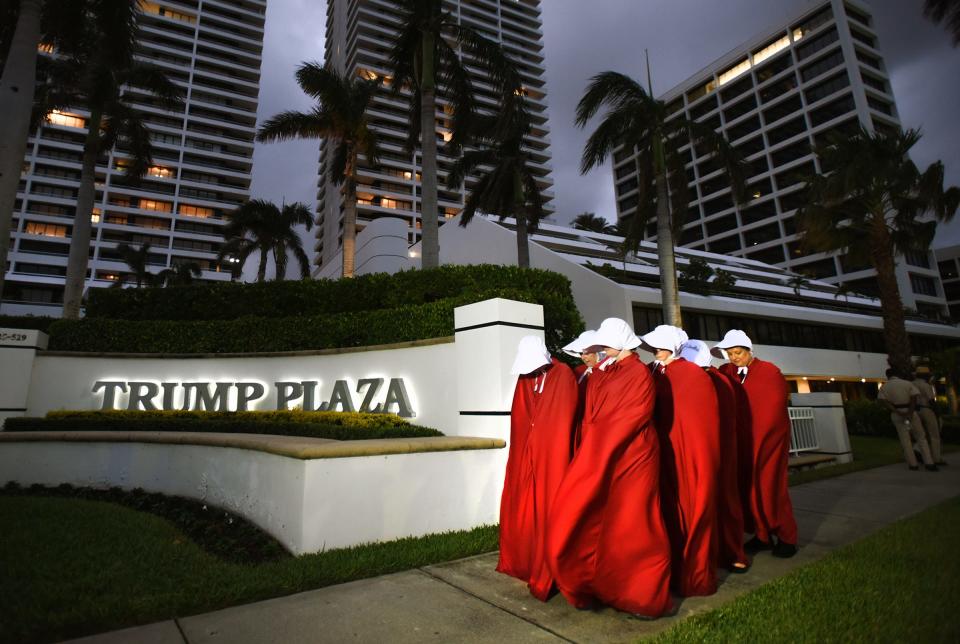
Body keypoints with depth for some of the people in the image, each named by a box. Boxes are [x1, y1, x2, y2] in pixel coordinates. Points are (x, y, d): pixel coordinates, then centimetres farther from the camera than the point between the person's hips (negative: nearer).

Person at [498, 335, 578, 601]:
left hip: (551, 456, -5)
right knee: (522, 509, 13)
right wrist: (524, 447, 1)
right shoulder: (524, 378, 6)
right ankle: (523, 562, 32)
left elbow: (565, 419, -9)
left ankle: (545, 575, 16)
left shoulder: (563, 376, -9)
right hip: (525, 456, 5)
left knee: (547, 512, 2)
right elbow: (518, 419, 9)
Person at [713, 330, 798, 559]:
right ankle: (762, 535, 18)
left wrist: (757, 437, -12)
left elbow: (774, 409, -11)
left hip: (769, 439, -4)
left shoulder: (769, 371, -6)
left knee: (771, 487, 0)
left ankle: (786, 538, 16)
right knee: (751, 487, 5)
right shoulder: (729, 372, 6)